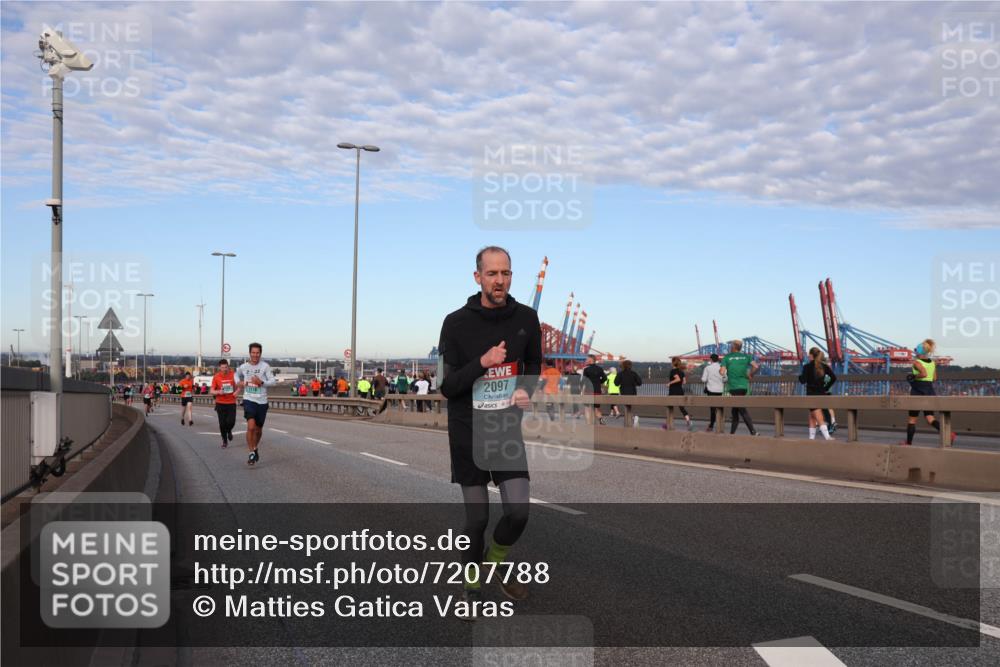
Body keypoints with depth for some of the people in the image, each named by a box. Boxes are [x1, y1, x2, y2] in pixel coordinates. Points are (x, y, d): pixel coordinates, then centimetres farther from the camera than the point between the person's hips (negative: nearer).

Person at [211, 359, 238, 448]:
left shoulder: (233, 375, -2)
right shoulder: (216, 377, -3)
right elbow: (212, 391, -1)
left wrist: (236, 392, -6)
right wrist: (218, 392, -21)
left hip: (231, 403, 0)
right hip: (220, 403, 0)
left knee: (231, 422, -10)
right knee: (222, 423, 0)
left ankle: (229, 431, 26)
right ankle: (225, 440, 20)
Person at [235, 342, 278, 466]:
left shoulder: (265, 366, -4)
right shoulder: (243, 367, 3)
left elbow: (273, 381, -5)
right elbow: (237, 374, 25)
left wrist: (262, 382, -20)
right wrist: (238, 382, 6)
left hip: (262, 401, 0)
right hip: (249, 400, 0)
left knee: (258, 429, 13)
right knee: (251, 426, -19)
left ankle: (255, 448, 40)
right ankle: (251, 453, -9)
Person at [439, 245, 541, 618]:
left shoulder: (526, 318, 0)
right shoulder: (457, 323, -9)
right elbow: (446, 386, -9)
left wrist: (527, 390, -3)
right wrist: (483, 363, -24)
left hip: (508, 429, 2)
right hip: (468, 433, -2)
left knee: (519, 511, -4)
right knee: (477, 517, 4)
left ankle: (497, 563, 27)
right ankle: (472, 585, 27)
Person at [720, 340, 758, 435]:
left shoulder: (727, 357, 0)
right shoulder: (746, 356, 9)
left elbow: (722, 372, -8)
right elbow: (756, 366, -5)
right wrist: (750, 375, 9)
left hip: (733, 387, -4)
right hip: (744, 386, 4)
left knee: (742, 410, -6)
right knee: (735, 409, 14)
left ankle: (753, 431, -16)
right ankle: (732, 432, 17)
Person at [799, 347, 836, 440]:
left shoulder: (807, 366, -9)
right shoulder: (824, 366, 5)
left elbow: (803, 380, -13)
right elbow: (833, 378, 1)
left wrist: (799, 376, 8)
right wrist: (826, 387, 9)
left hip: (812, 394, -5)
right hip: (822, 394, 5)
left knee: (819, 419, -9)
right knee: (812, 417, 17)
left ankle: (827, 436, -22)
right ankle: (812, 437, 17)